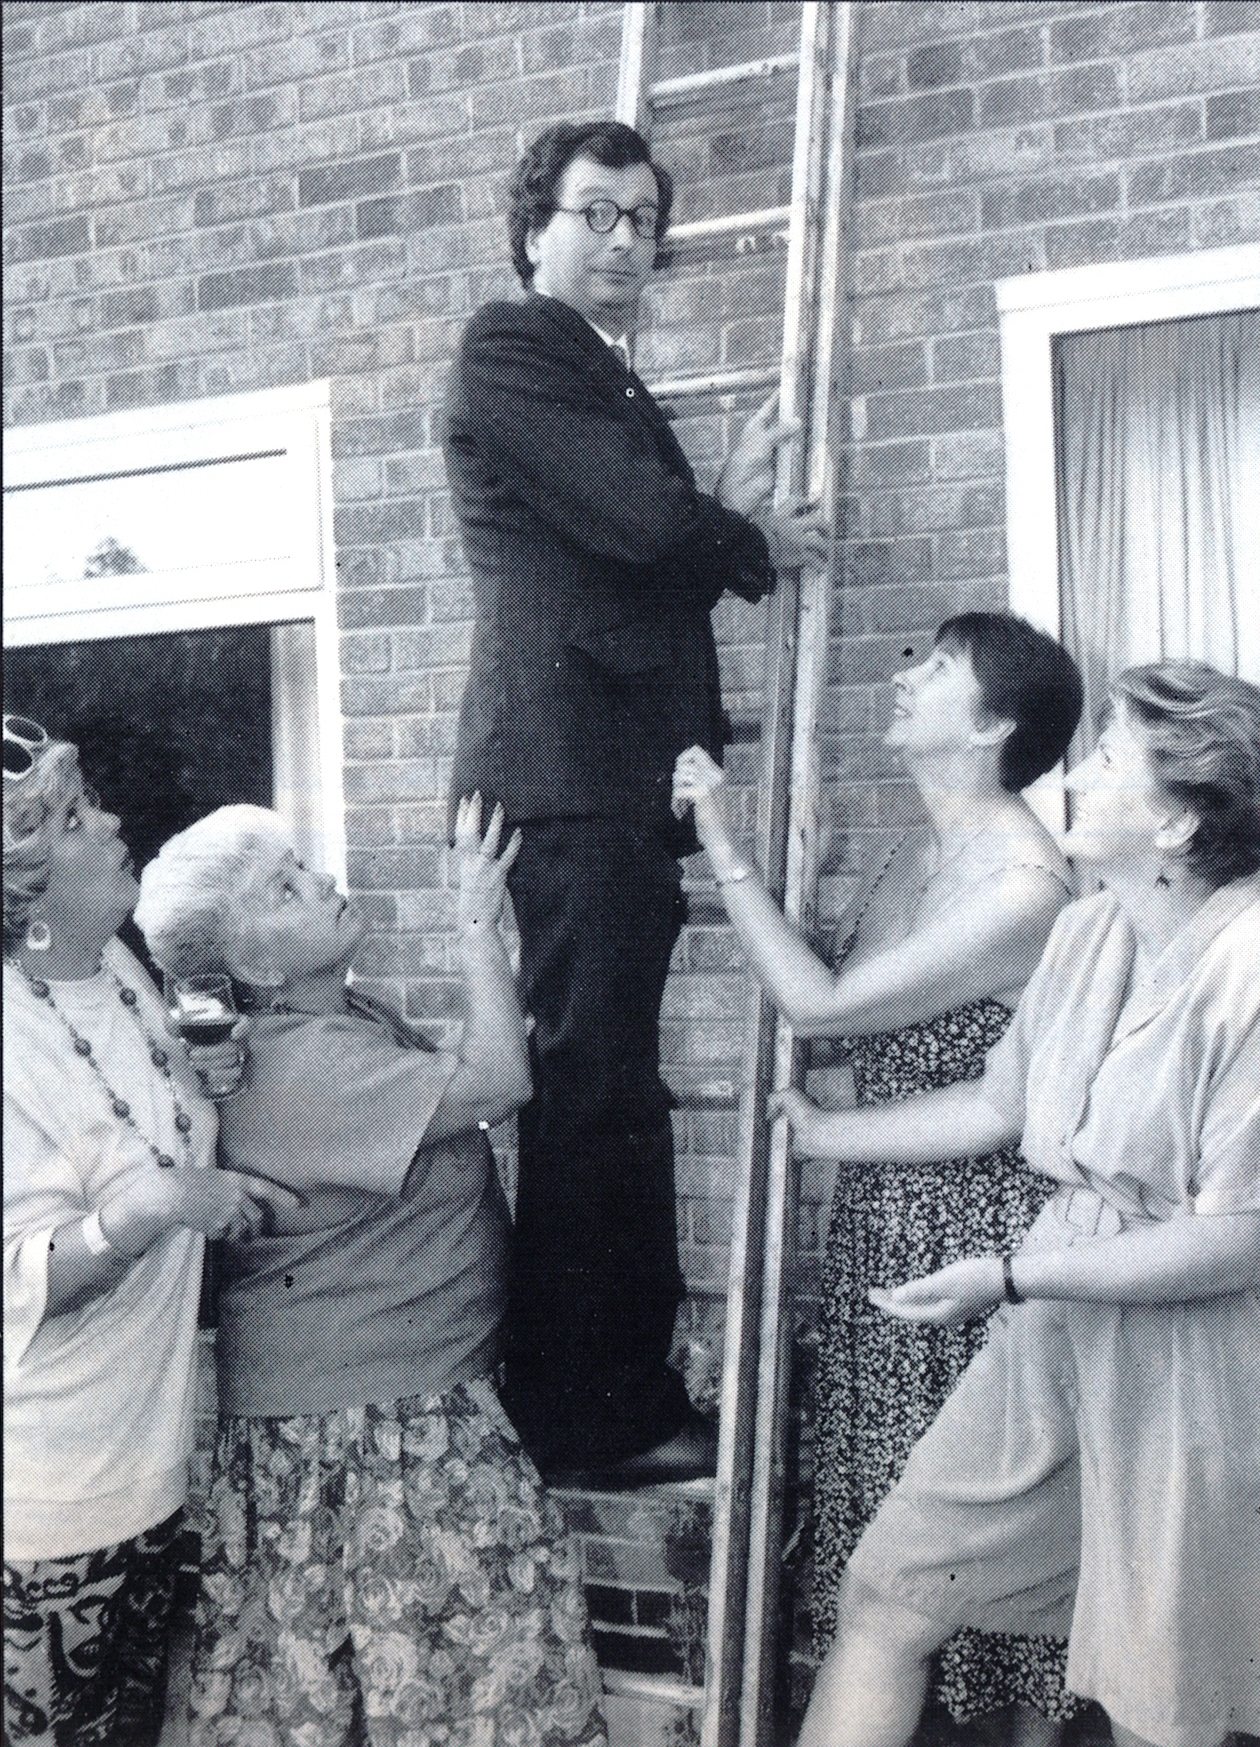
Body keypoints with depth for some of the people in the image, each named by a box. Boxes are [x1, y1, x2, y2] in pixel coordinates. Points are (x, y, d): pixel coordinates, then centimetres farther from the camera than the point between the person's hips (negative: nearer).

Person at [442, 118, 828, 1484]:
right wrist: (751, 532, 6)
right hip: (570, 766, -9)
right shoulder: (510, 350, -2)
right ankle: (588, 1418, -1)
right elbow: (645, 521, -12)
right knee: (592, 1090, -9)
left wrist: (731, 519, 6)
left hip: (628, 771, 9)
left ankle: (627, 1394, 17)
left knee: (614, 1092, 10)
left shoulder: (610, 384, 28)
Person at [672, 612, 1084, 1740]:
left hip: (979, 1223, -8)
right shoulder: (914, 854, 5)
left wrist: (725, 850, -17)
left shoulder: (1024, 888, -23)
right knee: (884, 1480, 18)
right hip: (883, 1205, 8)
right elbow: (841, 1032, 8)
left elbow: (822, 1008, -22)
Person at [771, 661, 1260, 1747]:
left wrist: (1010, 1278, -20)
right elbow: (997, 1105, 16)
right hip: (1057, 1332, 7)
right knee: (887, 1593, 10)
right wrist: (823, 1131, 24)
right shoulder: (1087, 933, 3)